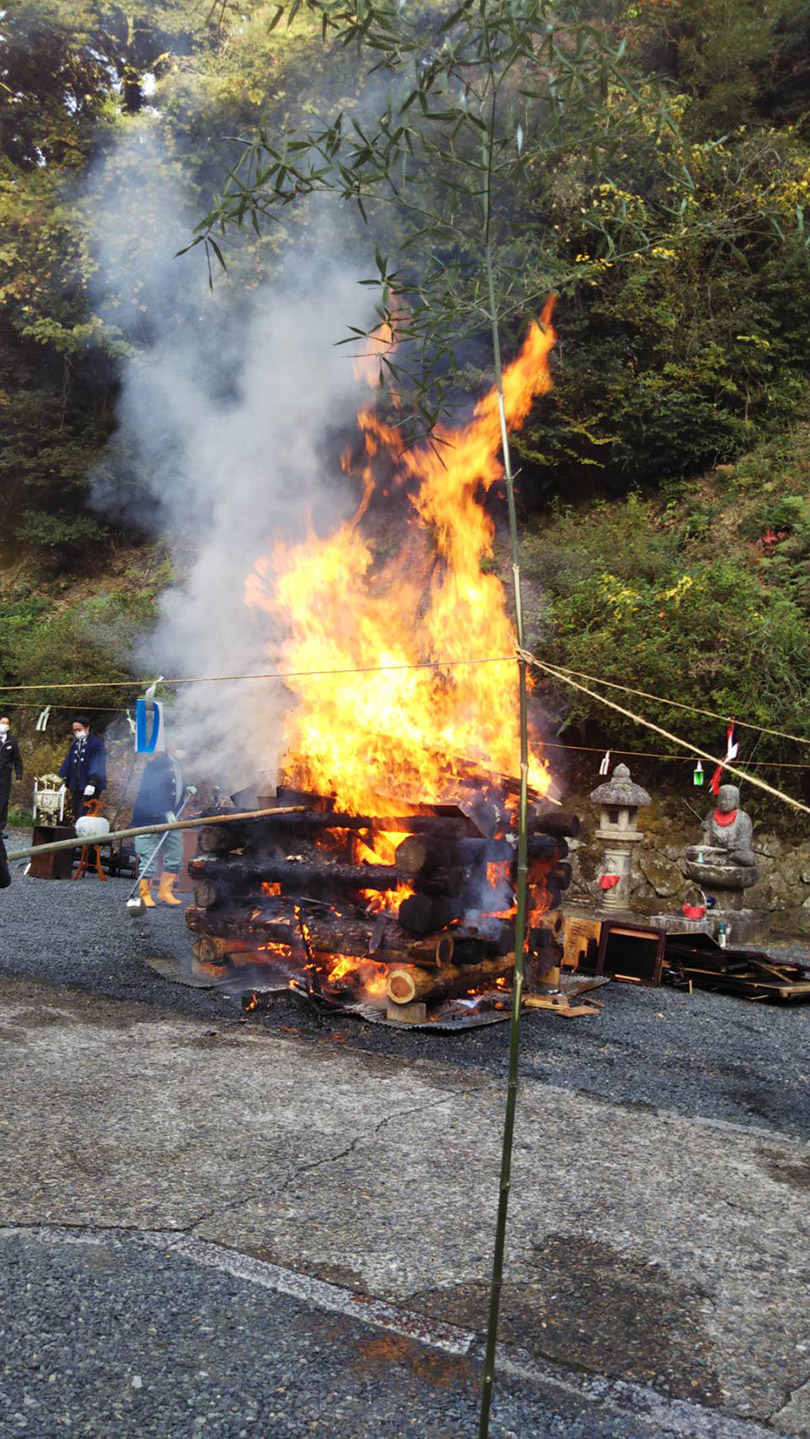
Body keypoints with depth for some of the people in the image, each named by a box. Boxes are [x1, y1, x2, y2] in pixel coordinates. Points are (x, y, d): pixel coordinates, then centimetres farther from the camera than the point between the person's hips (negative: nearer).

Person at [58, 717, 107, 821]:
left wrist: (92, 783, -22)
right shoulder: (75, 744, 18)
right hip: (76, 786, 7)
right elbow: (67, 763, 16)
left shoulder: (96, 742, -3)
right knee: (77, 815, 5)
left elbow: (98, 763, -12)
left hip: (90, 786, -7)